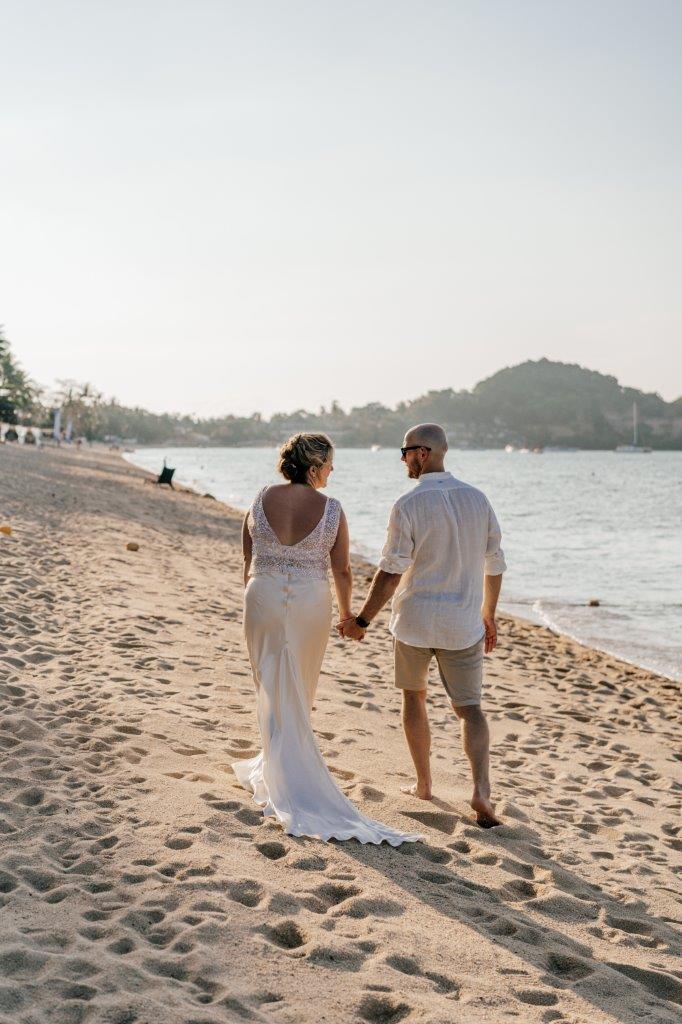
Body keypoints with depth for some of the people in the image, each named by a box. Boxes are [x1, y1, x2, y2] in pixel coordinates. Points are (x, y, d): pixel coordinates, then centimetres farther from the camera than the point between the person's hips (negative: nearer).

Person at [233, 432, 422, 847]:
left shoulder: (261, 501, -3)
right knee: (301, 695, 17)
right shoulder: (332, 510, -9)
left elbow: (249, 562, 5)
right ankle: (272, 768, 28)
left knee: (275, 691, 11)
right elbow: (342, 570, -2)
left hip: (264, 599, 1)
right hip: (311, 603, -1)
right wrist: (347, 613, 14)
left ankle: (287, 785, 13)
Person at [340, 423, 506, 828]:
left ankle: (424, 783, 26)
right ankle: (481, 789, -15)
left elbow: (391, 572, -15)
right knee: (470, 708, 6)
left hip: (414, 620, -2)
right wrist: (489, 615, 19)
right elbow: (494, 565, 8)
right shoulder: (478, 499, 2)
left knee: (414, 695, 20)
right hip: (462, 624, 3)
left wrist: (362, 620, -7)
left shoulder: (408, 505, -13)